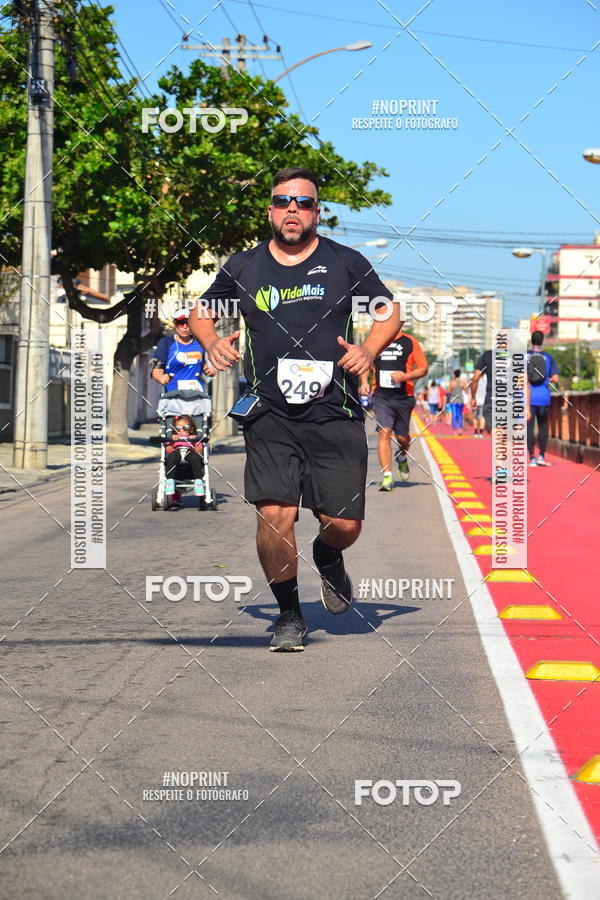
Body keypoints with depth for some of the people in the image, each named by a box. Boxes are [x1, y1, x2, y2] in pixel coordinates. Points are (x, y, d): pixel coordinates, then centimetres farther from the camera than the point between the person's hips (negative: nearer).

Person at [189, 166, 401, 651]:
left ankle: (328, 557, 37)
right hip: (270, 417, 0)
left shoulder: (345, 262, 4)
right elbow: (201, 310, 20)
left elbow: (390, 310, 14)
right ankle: (289, 613, 10)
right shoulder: (243, 267, 6)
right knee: (274, 516, -13)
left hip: (337, 416, 0)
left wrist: (369, 350, -5)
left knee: (344, 524, -1)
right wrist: (211, 341, -1)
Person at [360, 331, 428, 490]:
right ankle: (387, 477, -12)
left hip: (404, 397, 0)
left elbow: (423, 369, 2)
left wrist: (406, 376, -16)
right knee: (384, 433, -14)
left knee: (402, 437, 8)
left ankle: (402, 458, 44)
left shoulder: (410, 342, 1)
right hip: (381, 397, 0)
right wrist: (364, 382, 5)